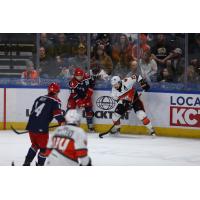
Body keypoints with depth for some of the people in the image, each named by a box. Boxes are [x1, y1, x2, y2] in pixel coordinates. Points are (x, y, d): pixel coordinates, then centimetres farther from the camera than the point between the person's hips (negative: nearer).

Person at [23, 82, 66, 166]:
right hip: (41, 128, -7)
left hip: (31, 125, 7)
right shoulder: (55, 101, -2)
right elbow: (57, 112, -19)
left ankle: (26, 163, 28)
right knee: (44, 148, 7)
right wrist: (62, 121, -24)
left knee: (35, 145, 27)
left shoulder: (39, 98, 19)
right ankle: (39, 166, 8)